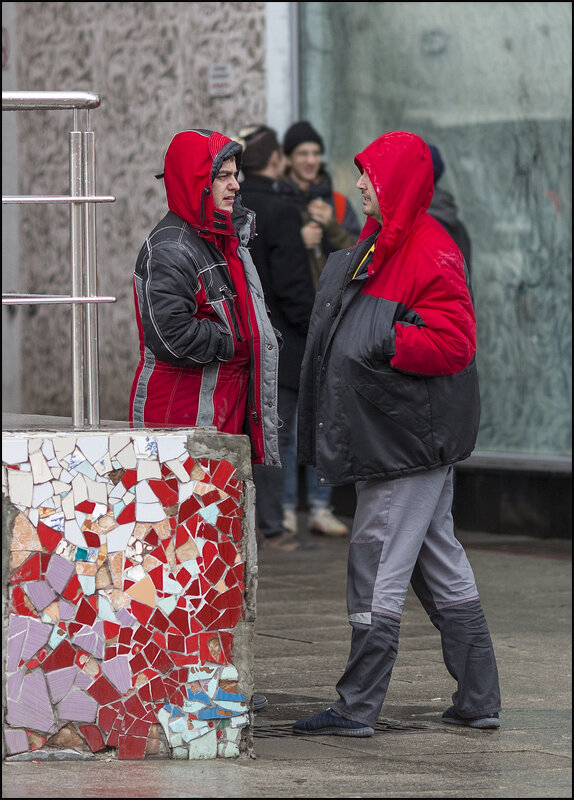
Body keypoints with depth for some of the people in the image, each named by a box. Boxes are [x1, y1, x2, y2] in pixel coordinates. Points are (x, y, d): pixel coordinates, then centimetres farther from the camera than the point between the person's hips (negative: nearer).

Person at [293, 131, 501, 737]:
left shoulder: (432, 256, -16)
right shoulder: (377, 245, 14)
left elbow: (453, 344, -22)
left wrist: (382, 341, -24)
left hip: (410, 437, -10)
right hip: (386, 435, 10)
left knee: (378, 559, -7)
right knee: (436, 560, 12)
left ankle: (358, 706, -3)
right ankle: (478, 700, 18)